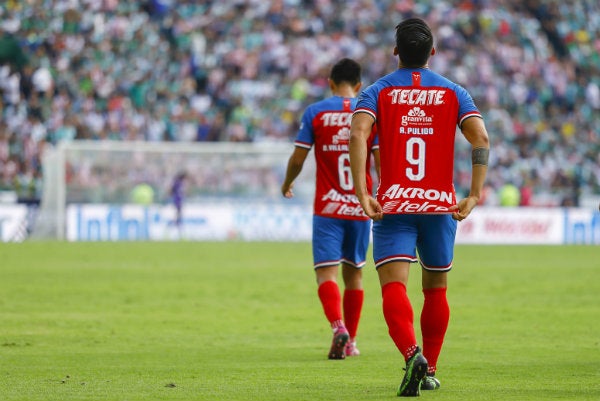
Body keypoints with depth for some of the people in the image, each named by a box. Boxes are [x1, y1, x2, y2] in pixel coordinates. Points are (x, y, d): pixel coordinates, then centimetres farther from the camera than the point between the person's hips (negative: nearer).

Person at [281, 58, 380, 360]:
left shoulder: (315, 112, -2)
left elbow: (297, 158, -1)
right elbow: (382, 162, -3)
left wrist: (287, 184, 19)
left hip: (327, 208, -2)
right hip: (360, 208, 2)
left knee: (326, 273, -6)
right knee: (353, 273, 16)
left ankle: (338, 326, -31)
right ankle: (350, 342, 22)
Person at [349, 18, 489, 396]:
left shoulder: (378, 91, 4)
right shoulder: (453, 92, 7)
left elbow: (358, 134, -15)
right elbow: (481, 140, -7)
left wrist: (361, 193, -17)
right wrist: (474, 195, -7)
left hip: (392, 205, -2)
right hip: (440, 204, 2)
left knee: (393, 287, -10)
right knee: (436, 290, 18)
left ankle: (413, 353, -35)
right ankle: (429, 371, 22)